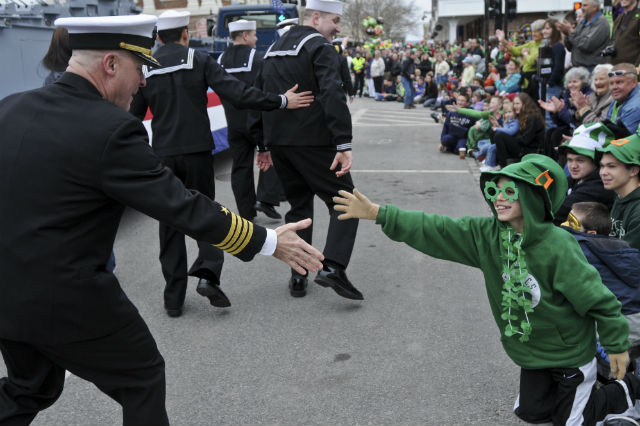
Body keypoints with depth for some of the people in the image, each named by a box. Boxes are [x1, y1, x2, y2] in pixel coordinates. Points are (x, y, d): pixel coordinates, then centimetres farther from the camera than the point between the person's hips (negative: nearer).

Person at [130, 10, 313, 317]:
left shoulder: (144, 70, 5)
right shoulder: (200, 61, -2)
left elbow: (133, 117, 8)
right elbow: (238, 94, -11)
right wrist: (282, 101, -6)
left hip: (163, 156, 2)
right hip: (197, 152, -2)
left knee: (169, 224, 9)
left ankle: (174, 299, 12)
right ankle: (207, 273, -8)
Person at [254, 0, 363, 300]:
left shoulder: (273, 49, 19)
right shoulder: (319, 46, -6)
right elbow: (333, 95, -20)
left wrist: (263, 144, 23)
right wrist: (344, 144, -25)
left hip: (277, 141, 8)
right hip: (312, 141, -7)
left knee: (298, 207, 17)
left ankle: (298, 276, 16)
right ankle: (333, 267, -16)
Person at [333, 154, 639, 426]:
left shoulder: (558, 247, -31)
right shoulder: (487, 234, -15)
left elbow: (598, 299, -22)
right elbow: (434, 230, -19)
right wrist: (378, 213, -26)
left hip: (571, 354, -6)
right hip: (531, 353, 6)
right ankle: (583, 393, 41)